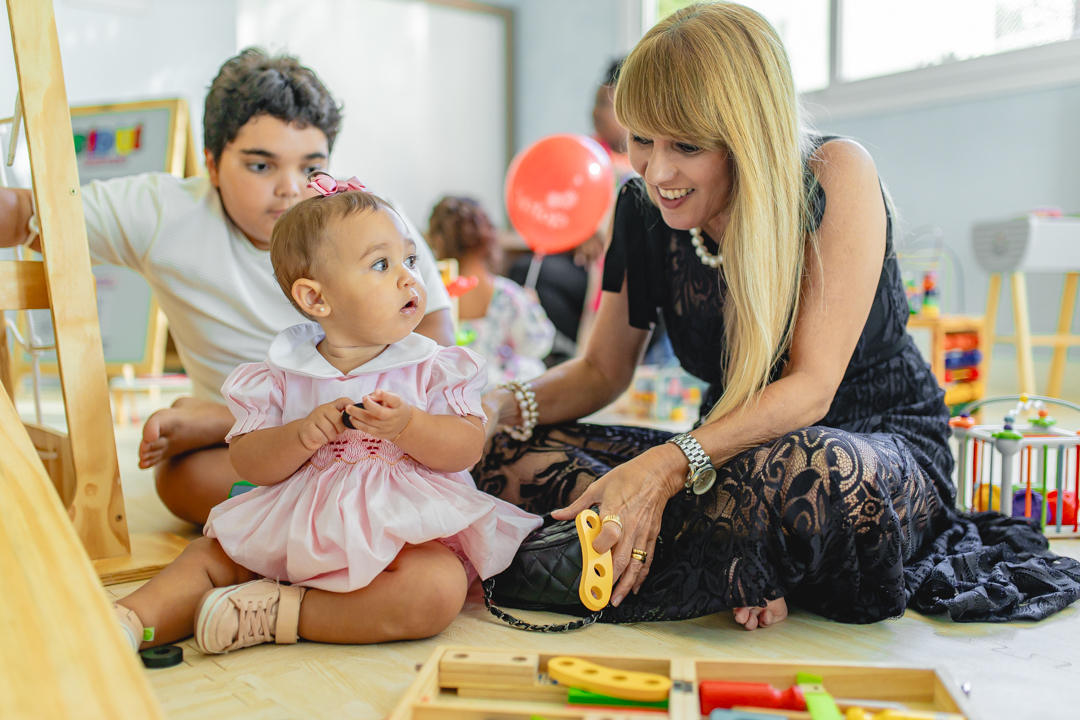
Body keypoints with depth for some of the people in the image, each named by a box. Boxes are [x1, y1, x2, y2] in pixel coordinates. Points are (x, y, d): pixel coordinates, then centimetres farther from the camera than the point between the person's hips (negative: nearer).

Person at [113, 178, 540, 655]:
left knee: (437, 590, -32)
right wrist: (301, 436, -20)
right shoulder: (283, 375, 1)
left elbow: (468, 448, -8)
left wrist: (406, 426, -25)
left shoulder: (432, 368, -1)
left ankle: (277, 612, -26)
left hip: (406, 533, -2)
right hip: (297, 528, 3)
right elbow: (247, 462, -1)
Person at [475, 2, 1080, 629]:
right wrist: (504, 407, -15)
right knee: (508, 456, -13)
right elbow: (602, 371, 5)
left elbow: (811, 387, -23)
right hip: (732, 450, 5)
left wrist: (670, 464, -37)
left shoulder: (836, 176, -17)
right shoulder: (644, 208, -4)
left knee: (801, 468, -44)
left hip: (885, 444, -4)